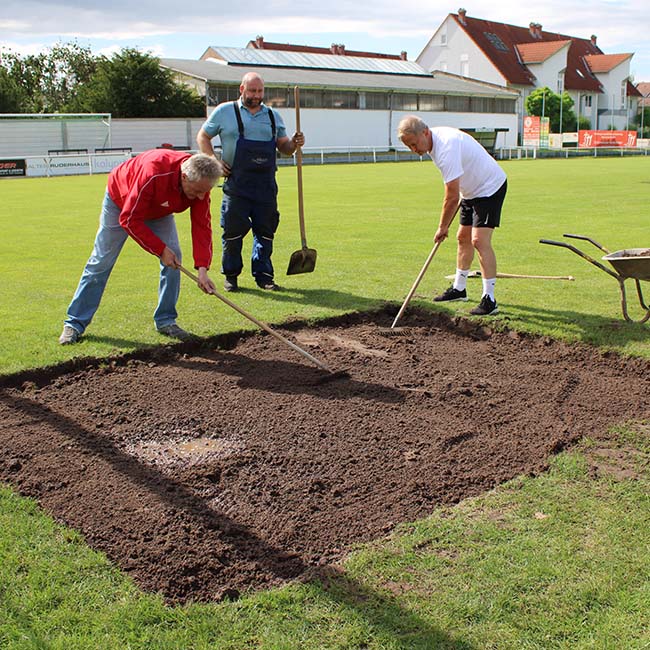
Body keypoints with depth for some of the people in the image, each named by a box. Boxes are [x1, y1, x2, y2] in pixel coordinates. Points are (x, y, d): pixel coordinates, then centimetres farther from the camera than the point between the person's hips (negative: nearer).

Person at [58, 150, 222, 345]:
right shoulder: (152, 174, -44)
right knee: (101, 262, -2)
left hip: (158, 210, 5)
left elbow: (202, 226, -24)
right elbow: (129, 220, -35)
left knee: (174, 258, -11)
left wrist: (202, 268, -33)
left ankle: (166, 321, 2)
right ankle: (74, 323, 8)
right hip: (120, 201, -5)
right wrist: (160, 249, -32)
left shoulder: (201, 182, -28)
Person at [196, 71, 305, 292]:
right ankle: (230, 275, 13)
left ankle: (263, 275, 15)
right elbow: (203, 137, 10)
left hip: (266, 185, 3)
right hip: (236, 184, -3)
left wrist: (294, 144, -4)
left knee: (265, 231, 5)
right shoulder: (224, 111, 4)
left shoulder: (273, 116, 14)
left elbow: (283, 147, 19)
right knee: (233, 231, -1)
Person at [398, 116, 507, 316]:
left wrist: (443, 227, -18)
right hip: (472, 189, 10)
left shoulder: (446, 148, -32)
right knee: (463, 238, 15)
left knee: (479, 239, -19)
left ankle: (489, 299, -18)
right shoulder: (435, 140, -1)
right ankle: (459, 288, 29)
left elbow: (452, 197, -29)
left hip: (490, 186, -10)